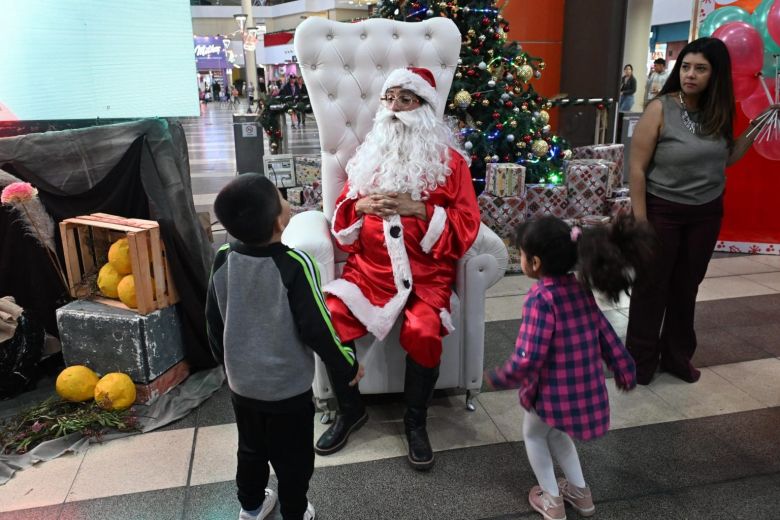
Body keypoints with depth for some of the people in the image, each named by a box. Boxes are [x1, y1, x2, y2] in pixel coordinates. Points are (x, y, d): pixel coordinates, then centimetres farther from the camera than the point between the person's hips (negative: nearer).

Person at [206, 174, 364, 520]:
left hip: (241, 384, 5)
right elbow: (317, 329, -22)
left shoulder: (223, 260, -10)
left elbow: (213, 322, 1)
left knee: (251, 450, 27)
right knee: (293, 459, 18)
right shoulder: (295, 265, -27)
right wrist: (347, 367, -6)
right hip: (289, 389, -5)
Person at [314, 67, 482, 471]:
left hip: (426, 274, -3)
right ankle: (350, 410, 7)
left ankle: (415, 421, 0)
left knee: (424, 334, -29)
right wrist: (360, 205, -5)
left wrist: (418, 209, -16)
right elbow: (341, 216, 17)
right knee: (328, 320, -19)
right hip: (369, 268, 3)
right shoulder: (368, 155, 13)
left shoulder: (449, 160, 2)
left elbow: (467, 225, -4)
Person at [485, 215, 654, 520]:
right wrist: (624, 370, 22)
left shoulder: (540, 298, -24)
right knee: (555, 433, 33)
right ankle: (580, 492, 42)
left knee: (534, 435, 24)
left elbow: (527, 359, -27)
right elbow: (606, 334, 8)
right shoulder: (580, 288, -1)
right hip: (589, 389, 7)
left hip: (554, 392, -7)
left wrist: (497, 379, -10)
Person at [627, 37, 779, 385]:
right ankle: (640, 361, 20)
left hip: (706, 213, 5)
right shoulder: (660, 109, -14)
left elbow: (727, 158, 13)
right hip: (662, 211, -4)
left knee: (687, 287, 15)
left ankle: (677, 356, 31)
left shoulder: (717, 112, 0)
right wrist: (640, 220, -16)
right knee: (652, 287, 5)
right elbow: (637, 168, -14)